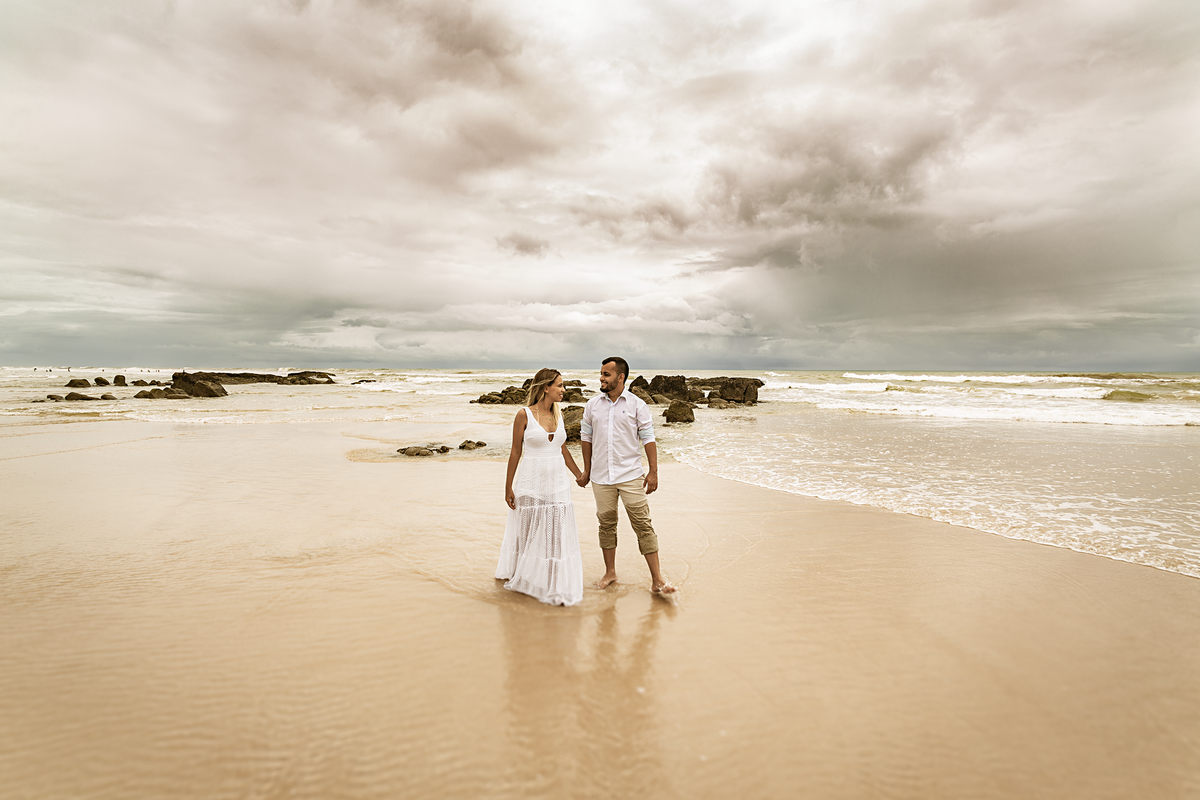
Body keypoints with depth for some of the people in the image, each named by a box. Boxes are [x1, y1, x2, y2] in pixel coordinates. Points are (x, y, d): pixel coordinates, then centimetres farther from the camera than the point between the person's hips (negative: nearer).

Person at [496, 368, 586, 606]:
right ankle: (520, 577, 35)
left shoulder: (558, 414, 5)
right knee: (528, 532, 12)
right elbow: (515, 452, -5)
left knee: (557, 535, 5)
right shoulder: (524, 415, -10)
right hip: (532, 482, -4)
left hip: (558, 483, 4)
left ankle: (556, 587, 17)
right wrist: (508, 487, -4)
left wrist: (580, 475, 18)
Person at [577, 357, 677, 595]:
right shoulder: (592, 405, 6)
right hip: (601, 477, 3)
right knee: (606, 523, 11)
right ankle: (610, 572, 27)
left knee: (642, 524, -4)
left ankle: (657, 579, 2)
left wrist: (653, 471, -7)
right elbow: (586, 437, 13)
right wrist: (586, 470, 13)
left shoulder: (637, 405, -3)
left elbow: (648, 438, -2)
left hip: (630, 475, -3)